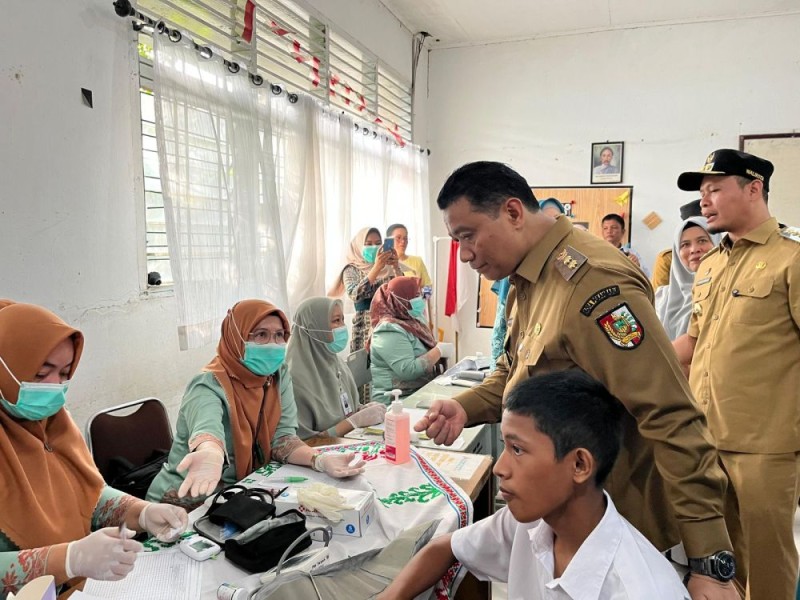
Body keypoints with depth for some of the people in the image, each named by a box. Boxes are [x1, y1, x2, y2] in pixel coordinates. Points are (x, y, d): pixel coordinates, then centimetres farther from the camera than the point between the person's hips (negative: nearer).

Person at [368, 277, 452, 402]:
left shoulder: (411, 322, 12)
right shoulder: (390, 330, -15)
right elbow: (408, 370, -23)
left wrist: (439, 351, -3)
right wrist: (438, 351, -17)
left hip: (421, 392, 8)